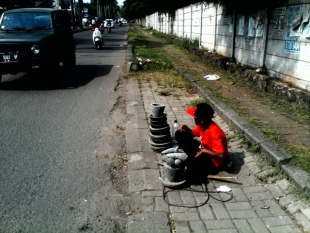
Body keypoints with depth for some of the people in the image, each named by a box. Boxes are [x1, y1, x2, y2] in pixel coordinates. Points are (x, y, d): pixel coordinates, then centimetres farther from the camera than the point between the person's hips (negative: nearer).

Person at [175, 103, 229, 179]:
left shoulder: (215, 132, -31)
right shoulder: (202, 125, -6)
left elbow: (221, 155, -34)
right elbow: (193, 134, 14)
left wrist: (204, 151, -28)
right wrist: (185, 128, -7)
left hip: (214, 162, -9)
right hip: (202, 152, 9)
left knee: (190, 163, -41)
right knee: (180, 134, 3)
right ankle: (193, 158, -2)